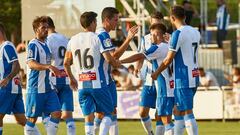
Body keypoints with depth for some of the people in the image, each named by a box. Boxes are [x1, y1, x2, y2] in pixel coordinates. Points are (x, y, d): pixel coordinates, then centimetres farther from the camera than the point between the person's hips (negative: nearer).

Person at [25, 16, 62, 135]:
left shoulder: (45, 44, 15)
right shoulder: (33, 45, -13)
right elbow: (31, 64, -28)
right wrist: (49, 66, -39)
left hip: (48, 88, 8)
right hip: (36, 89, -8)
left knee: (56, 113, -2)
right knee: (32, 118, 0)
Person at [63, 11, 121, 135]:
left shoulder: (73, 40, 8)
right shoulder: (97, 38, -8)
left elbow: (66, 62, 13)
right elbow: (109, 59, -15)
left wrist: (71, 79, 28)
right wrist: (117, 64, 7)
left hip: (82, 84, 4)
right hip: (98, 83, -4)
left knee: (88, 118, 8)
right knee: (107, 113, 10)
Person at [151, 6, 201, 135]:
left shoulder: (178, 34, -13)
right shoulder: (195, 32, 10)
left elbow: (168, 60, -11)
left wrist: (156, 73, 4)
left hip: (183, 79, -8)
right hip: (194, 77, 8)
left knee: (187, 112, -7)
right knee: (177, 111, 17)